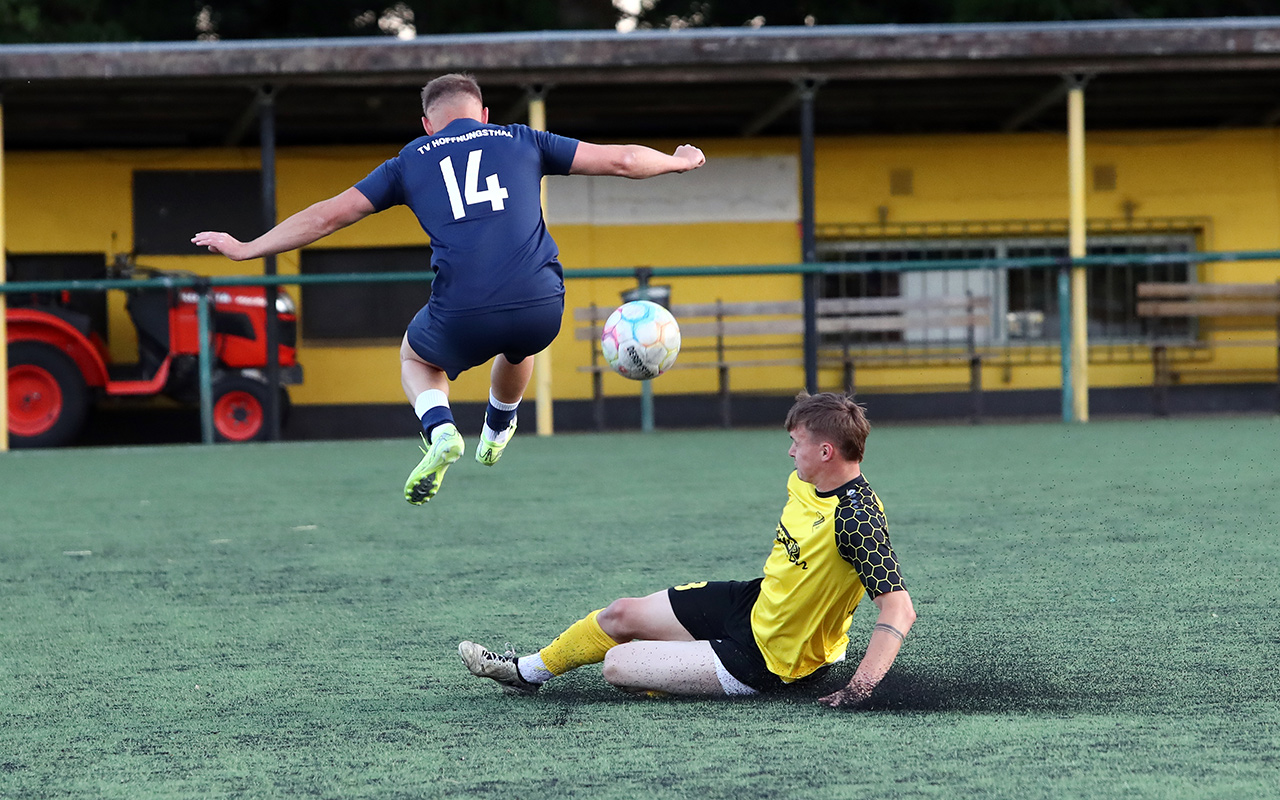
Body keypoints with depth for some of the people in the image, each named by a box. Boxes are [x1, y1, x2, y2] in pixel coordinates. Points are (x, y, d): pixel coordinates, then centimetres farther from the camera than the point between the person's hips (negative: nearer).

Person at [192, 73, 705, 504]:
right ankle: (497, 434, 55)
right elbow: (621, 160, 18)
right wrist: (679, 161, 38)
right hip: (542, 306, 2)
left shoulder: (412, 160, 17)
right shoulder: (521, 141, 18)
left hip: (462, 316, -1)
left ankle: (440, 430, 3)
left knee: (416, 358, 31)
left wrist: (246, 250, 27)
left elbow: (327, 216, 17)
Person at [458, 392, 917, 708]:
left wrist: (860, 687, -43)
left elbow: (900, 610, -36)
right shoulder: (805, 482, -5)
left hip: (765, 662, -8)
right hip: (753, 602, 8)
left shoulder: (856, 518, -32)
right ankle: (526, 672, 43)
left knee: (617, 665, -8)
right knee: (621, 615, 18)